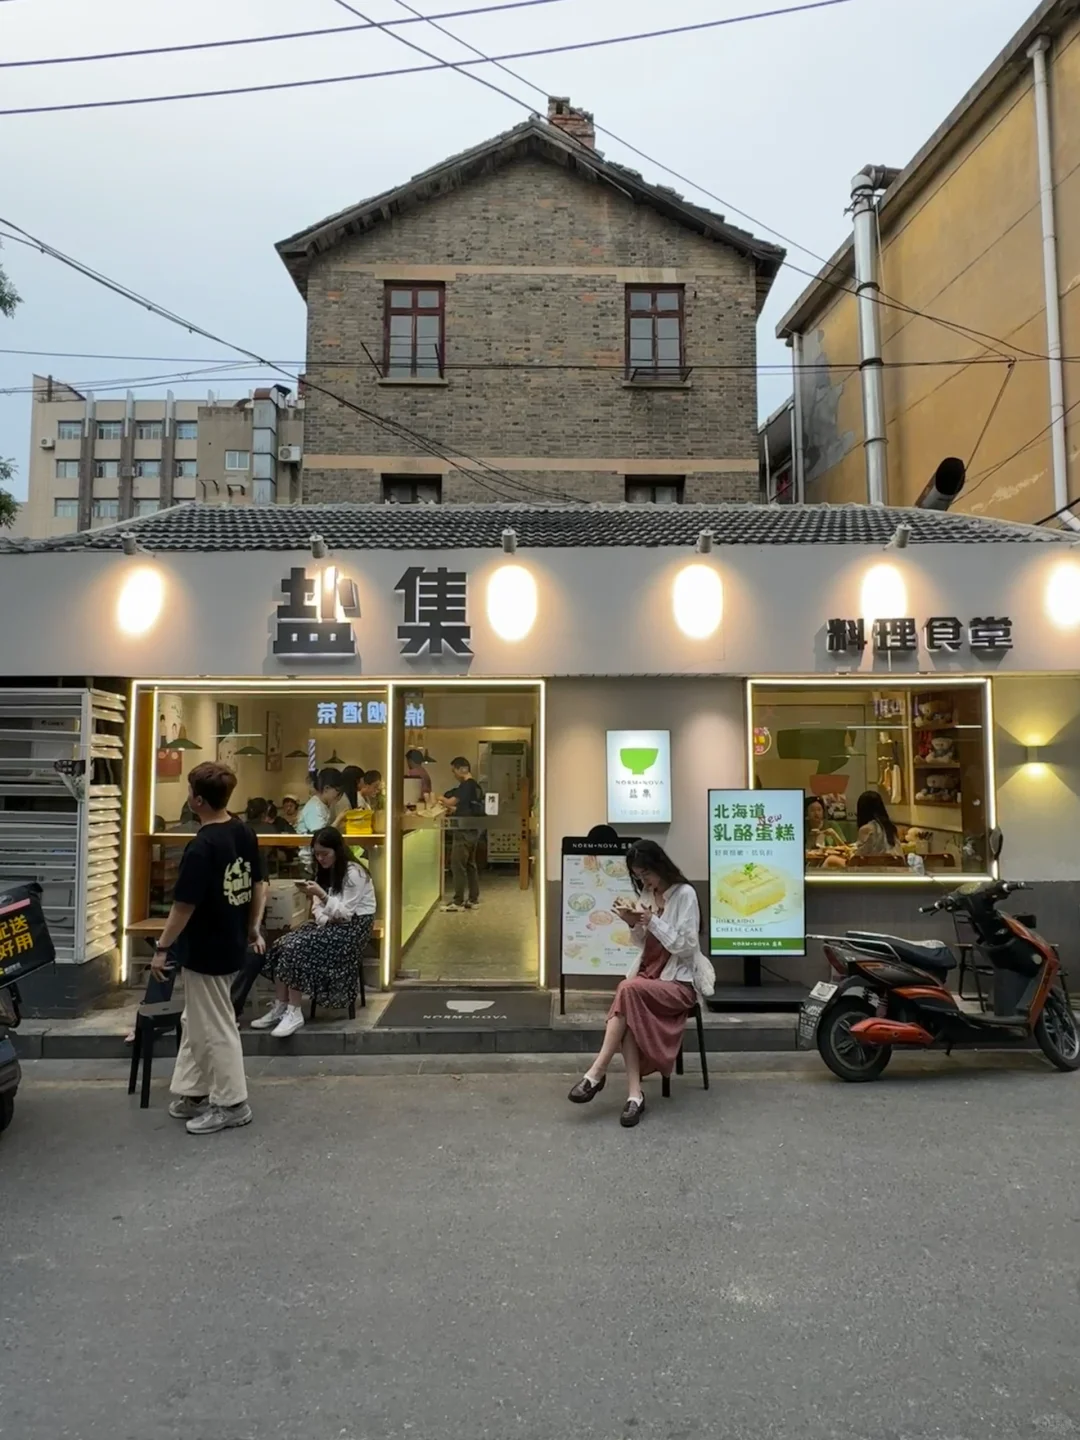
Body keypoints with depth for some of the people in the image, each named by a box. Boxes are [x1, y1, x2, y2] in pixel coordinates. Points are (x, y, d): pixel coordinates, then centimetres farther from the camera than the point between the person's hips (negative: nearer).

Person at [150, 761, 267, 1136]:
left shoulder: (201, 848, -25)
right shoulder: (246, 833, 0)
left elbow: (184, 907, -20)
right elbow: (259, 886, 9)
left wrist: (162, 948, -8)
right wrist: (254, 929, 19)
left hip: (205, 952, -8)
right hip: (232, 945, 9)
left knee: (215, 1028, 6)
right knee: (195, 1021, 22)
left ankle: (232, 1104, 19)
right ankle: (190, 1093, 34)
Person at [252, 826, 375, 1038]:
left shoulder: (354, 873, -15)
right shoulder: (325, 872, 12)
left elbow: (345, 913, -20)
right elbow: (318, 908, 9)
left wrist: (322, 895, -29)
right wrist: (323, 919, -13)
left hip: (353, 927, -8)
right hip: (329, 924, 8)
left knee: (296, 948, -26)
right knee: (281, 945, -14)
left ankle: (294, 1013, -21)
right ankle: (279, 1008, -14)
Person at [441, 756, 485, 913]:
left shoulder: (466, 785, -15)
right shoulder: (475, 786, 14)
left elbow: (450, 802, -19)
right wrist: (451, 809, 12)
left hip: (464, 832, -9)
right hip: (472, 831, 9)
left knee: (458, 866, -5)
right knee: (470, 865, 12)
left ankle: (458, 902, -2)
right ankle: (473, 899, 16)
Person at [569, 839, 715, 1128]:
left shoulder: (685, 894, -10)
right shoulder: (646, 894, 10)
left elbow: (686, 947, -14)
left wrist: (652, 921, -22)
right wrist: (633, 924, -5)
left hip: (679, 981, -6)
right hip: (649, 973, 6)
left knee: (628, 990, -33)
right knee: (630, 1012, -28)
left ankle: (597, 1072, -25)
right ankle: (634, 1095, -30)